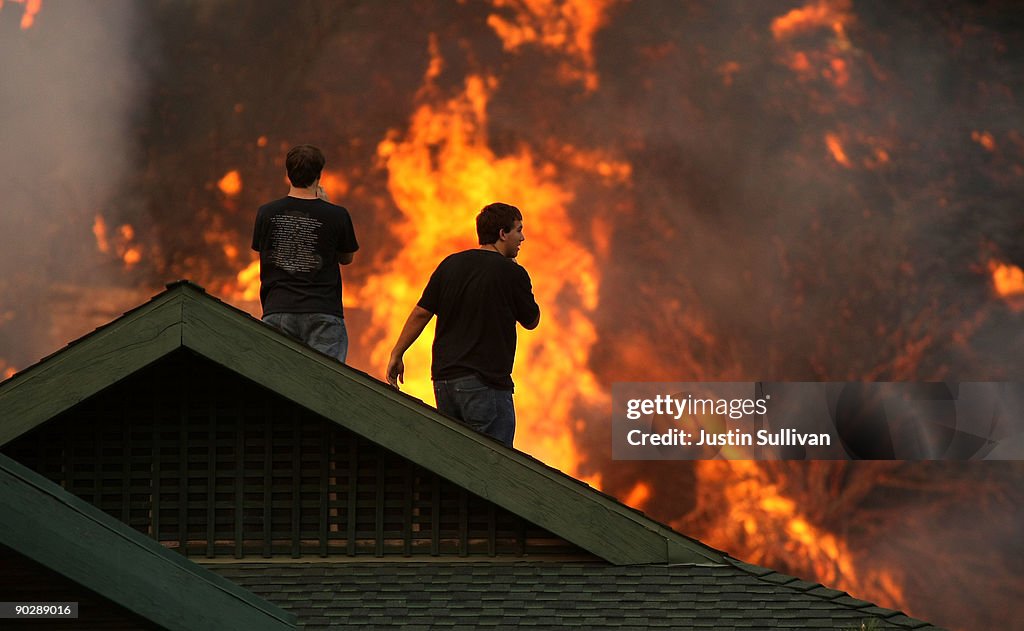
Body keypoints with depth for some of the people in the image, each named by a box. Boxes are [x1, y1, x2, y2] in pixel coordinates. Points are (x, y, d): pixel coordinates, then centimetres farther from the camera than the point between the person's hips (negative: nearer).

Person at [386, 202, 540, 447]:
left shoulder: (450, 265, 8)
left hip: (444, 378, 6)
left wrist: (397, 354, 13)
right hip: (486, 381, -6)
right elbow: (531, 321, 8)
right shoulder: (512, 273, -7)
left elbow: (421, 313, 6)